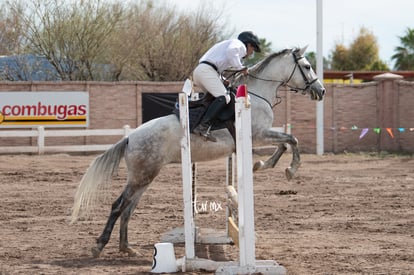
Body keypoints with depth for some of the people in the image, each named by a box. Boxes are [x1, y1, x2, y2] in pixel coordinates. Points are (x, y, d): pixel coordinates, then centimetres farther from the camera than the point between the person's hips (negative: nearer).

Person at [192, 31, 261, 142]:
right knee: (223, 98, -21)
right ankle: (203, 126, -35)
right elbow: (231, 51, -20)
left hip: (198, 70, 10)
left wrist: (223, 80, 26)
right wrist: (241, 68, -11)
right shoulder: (240, 45, 5)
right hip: (207, 70, -10)